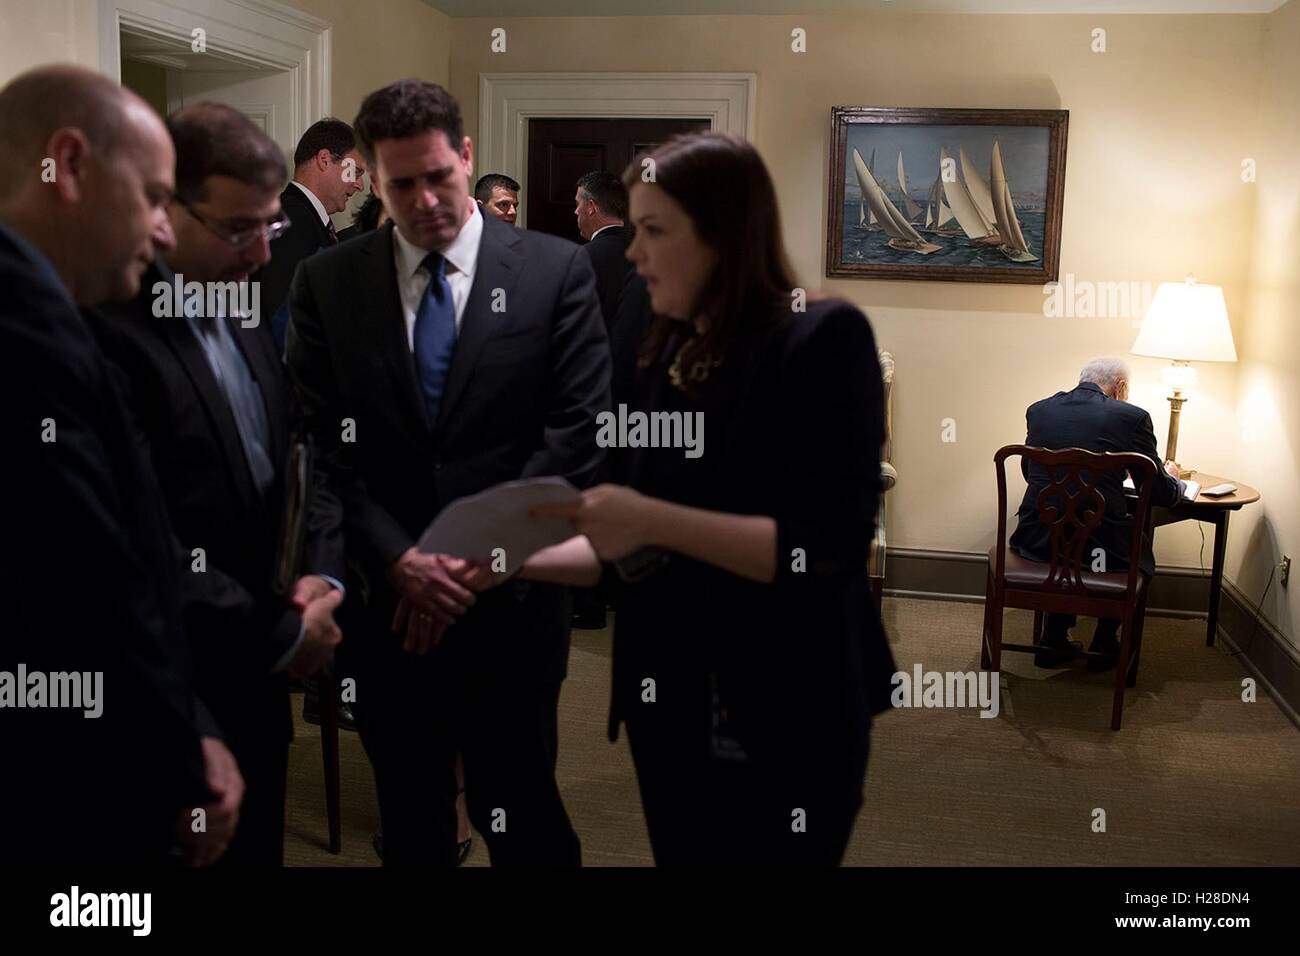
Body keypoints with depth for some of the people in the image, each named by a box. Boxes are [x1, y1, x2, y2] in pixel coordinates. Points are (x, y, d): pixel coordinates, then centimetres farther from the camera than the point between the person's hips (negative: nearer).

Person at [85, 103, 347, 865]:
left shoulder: (242, 311, 5)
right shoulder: (104, 329, -21)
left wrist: (322, 575, -7)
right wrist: (281, 635, -15)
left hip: (255, 675, 7)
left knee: (258, 848, 21)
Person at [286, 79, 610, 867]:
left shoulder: (556, 270, -3)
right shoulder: (327, 282, 2)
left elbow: (577, 431, -8)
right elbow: (320, 442, -1)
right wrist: (397, 560, -11)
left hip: (511, 595, -2)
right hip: (385, 596, 2)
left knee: (520, 811, 12)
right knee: (409, 816, 18)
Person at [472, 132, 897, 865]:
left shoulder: (823, 338, -13)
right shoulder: (664, 355, 5)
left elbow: (834, 544, -21)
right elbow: (637, 547, 9)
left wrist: (655, 519, -26)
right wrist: (516, 560, -2)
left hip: (787, 726, -6)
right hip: (669, 714, 6)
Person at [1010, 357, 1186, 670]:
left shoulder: (1038, 409, 8)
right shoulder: (1132, 417, -3)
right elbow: (1160, 494, 4)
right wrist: (1172, 478, 28)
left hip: (1036, 538, 4)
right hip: (1099, 545, -3)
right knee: (1139, 552, 29)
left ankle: (1054, 640, 32)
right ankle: (1104, 644, 31)